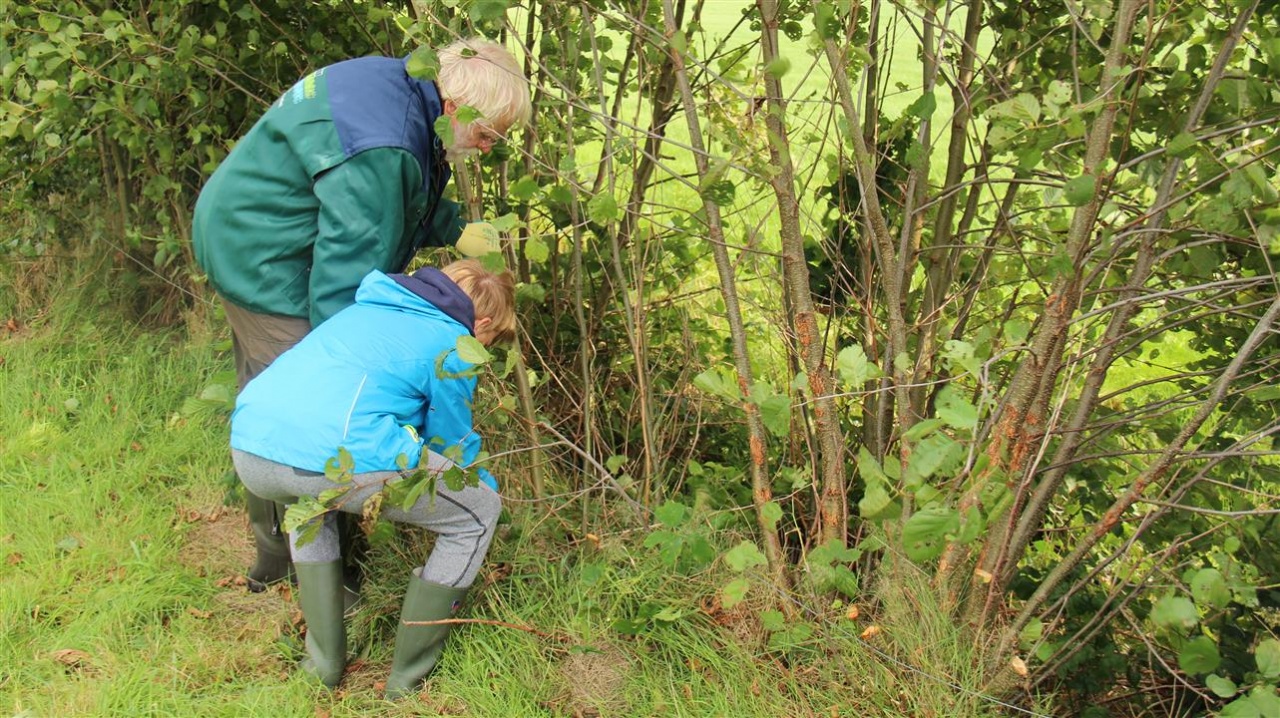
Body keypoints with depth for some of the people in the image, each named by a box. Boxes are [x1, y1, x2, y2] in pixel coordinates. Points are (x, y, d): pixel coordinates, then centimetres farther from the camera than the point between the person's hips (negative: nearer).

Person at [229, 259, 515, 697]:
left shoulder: (371, 304, 31)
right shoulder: (451, 346, 12)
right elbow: (452, 442, 22)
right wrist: (486, 483, 44)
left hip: (248, 452, 7)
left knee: (309, 497, 42)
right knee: (480, 512, 15)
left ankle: (324, 660, 37)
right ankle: (407, 677, 22)